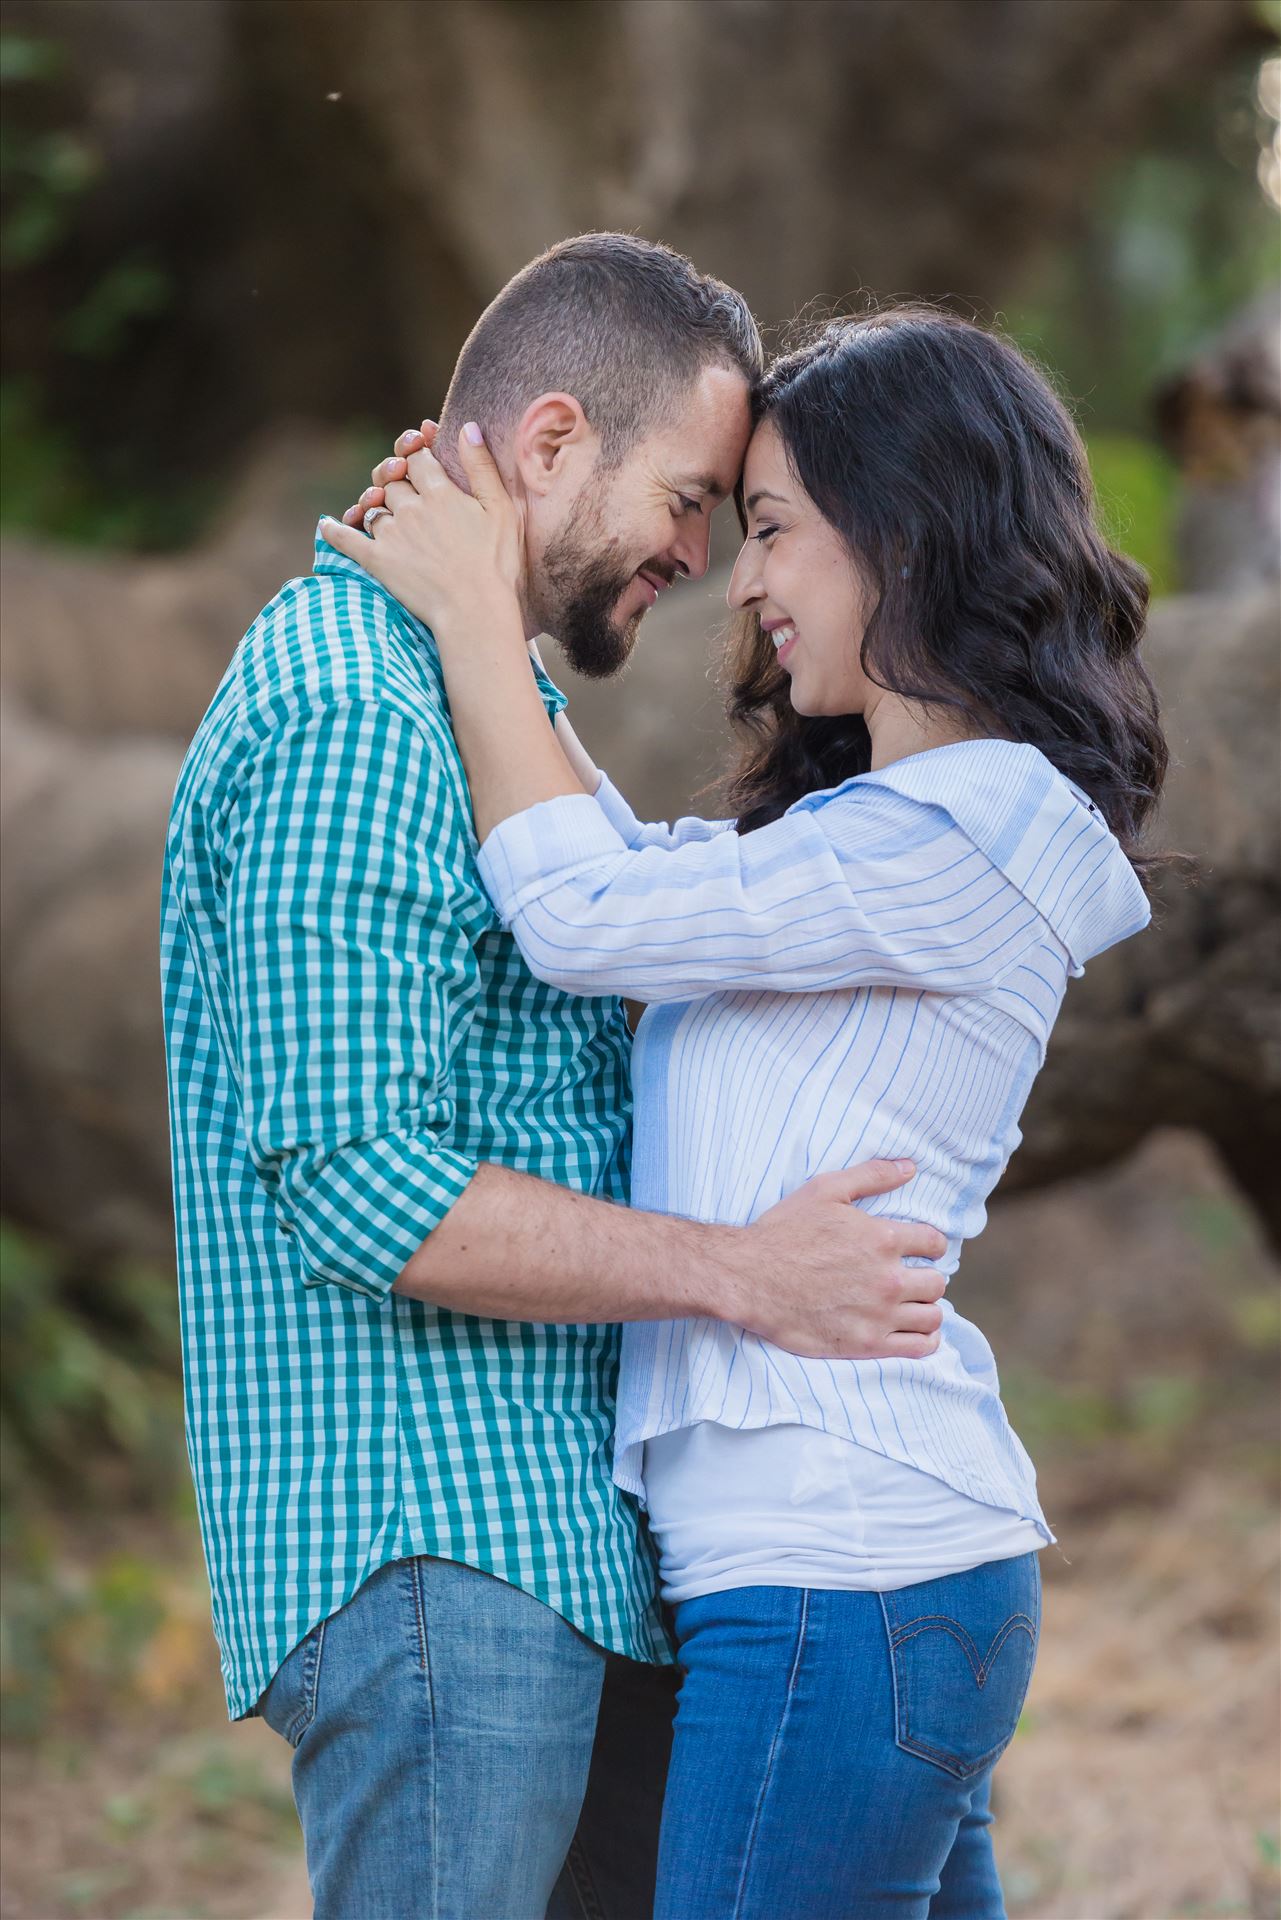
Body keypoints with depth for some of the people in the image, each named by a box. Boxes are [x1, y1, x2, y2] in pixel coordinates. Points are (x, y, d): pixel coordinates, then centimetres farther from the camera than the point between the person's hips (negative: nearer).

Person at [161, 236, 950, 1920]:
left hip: (565, 1546, 10)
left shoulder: (470, 700, 20)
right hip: (428, 1556, -10)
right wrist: (743, 1275, -18)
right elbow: (356, 1184, -23)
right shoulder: (345, 718, -15)